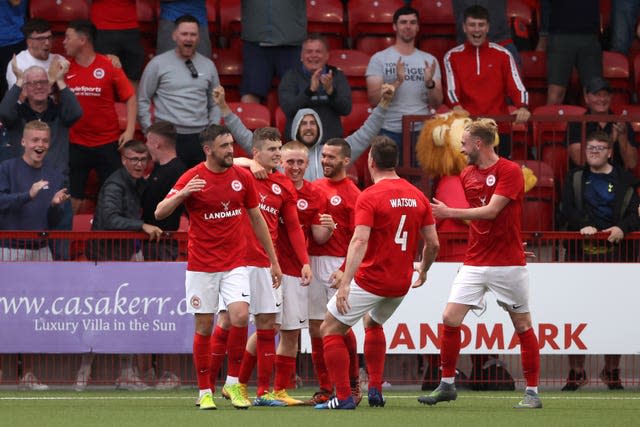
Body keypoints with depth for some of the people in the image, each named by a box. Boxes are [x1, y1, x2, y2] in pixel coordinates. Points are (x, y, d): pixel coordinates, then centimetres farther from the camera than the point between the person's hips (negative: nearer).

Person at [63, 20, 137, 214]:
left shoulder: (109, 66, -4)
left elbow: (130, 97, 0)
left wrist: (129, 130, -8)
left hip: (108, 144, -2)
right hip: (75, 145, 2)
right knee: (71, 197, 3)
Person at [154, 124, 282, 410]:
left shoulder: (243, 177, 3)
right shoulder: (192, 178, -6)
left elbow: (257, 219, 12)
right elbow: (160, 213, -10)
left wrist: (274, 261, 13)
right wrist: (181, 194, -30)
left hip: (235, 263, 2)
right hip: (201, 265, -2)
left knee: (240, 316, -17)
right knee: (204, 327, 1)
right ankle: (205, 391, 12)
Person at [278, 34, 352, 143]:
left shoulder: (337, 76, 11)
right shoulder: (291, 76, 6)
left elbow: (346, 109, 0)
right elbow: (288, 109, -8)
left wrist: (330, 91, -17)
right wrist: (310, 90, -21)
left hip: (331, 139, 1)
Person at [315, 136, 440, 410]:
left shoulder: (369, 197, -14)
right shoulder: (417, 196, 4)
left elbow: (359, 241, -25)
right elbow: (433, 243, 7)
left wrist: (345, 282, -30)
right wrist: (423, 271, 26)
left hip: (371, 281, -7)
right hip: (401, 284, 7)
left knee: (330, 330, 5)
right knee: (372, 323, 32)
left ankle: (344, 397, -3)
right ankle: (375, 390, 22)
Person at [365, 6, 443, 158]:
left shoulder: (429, 60, 9)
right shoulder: (379, 59, 2)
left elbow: (436, 104, 6)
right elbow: (374, 99, -7)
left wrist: (429, 83, -14)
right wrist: (397, 81, -20)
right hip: (388, 132, -2)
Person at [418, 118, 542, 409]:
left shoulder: (510, 171, -12)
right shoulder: (467, 175, 9)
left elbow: (490, 211, -20)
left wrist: (449, 212, -19)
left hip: (508, 263, -6)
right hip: (474, 263, 6)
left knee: (523, 325, 2)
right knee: (450, 318, -6)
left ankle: (532, 393, 11)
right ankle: (447, 385, 6)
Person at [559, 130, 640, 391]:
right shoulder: (575, 178, 12)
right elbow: (566, 209, 2)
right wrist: (582, 225, -16)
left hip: (615, 250, 0)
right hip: (581, 250, 1)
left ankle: (612, 372, 12)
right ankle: (576, 373, 2)